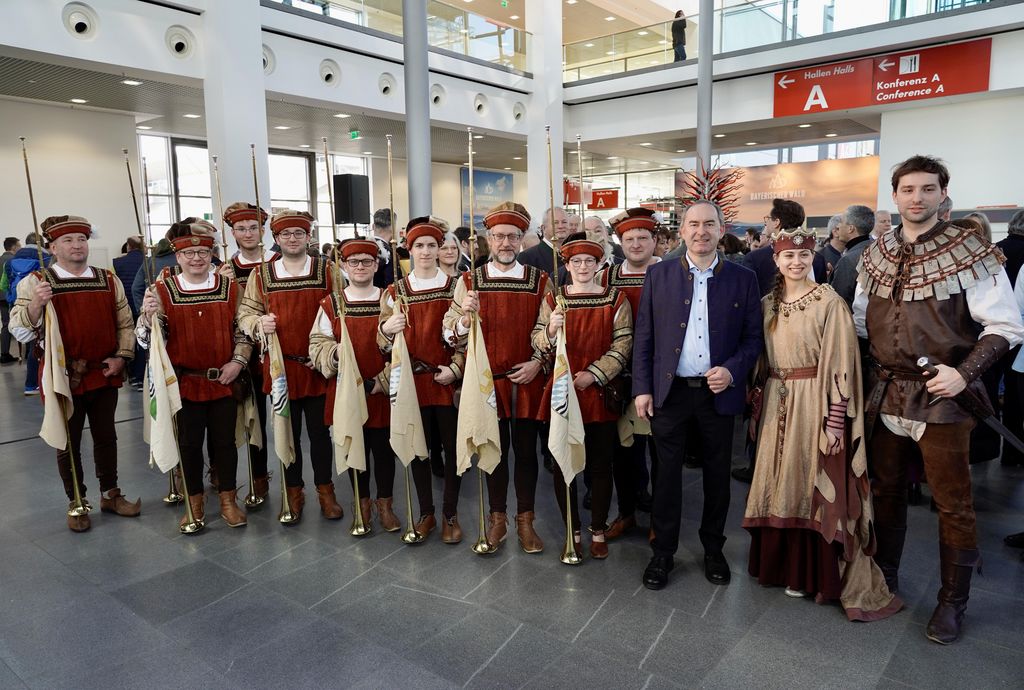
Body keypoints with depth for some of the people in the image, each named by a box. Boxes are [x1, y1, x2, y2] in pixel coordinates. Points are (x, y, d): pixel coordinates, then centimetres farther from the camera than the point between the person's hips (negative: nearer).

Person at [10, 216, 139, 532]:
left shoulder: (109, 280, 6)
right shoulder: (34, 283, -5)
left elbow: (125, 323, 11)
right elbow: (19, 332, -8)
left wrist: (121, 356, -2)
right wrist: (35, 304, -26)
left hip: (104, 375, 3)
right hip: (63, 378, -3)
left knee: (106, 437, 14)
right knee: (68, 443, 9)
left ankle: (110, 494, 30)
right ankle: (76, 503, 24)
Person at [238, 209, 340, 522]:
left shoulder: (326, 271, 1)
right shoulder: (261, 274, 4)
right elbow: (245, 313, 8)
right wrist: (259, 322, -16)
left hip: (318, 367, -1)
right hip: (280, 366, 1)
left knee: (319, 431, 7)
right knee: (288, 432, 11)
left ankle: (325, 490, 23)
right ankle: (293, 490, 28)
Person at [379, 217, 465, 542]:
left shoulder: (456, 286, 3)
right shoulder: (395, 291, 4)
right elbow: (383, 344, 0)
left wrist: (455, 368, -10)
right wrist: (386, 329, -23)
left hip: (448, 380, -1)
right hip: (412, 379, 1)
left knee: (453, 446, 4)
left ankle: (450, 514, 20)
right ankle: (426, 512, 25)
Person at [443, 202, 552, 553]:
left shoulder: (541, 281, 2)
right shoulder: (469, 282, 1)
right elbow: (453, 337, -1)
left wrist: (538, 362, -8)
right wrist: (465, 315, -21)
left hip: (528, 381, 0)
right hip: (488, 380, 0)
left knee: (526, 449, 8)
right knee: (495, 449, 10)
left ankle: (525, 520, 24)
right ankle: (497, 517, 27)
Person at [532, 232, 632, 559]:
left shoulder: (616, 299, 3)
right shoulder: (553, 299, 5)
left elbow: (623, 345, -3)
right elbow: (538, 343, 0)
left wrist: (594, 375, -14)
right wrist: (550, 330, -22)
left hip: (600, 393, 0)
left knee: (601, 464, 8)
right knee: (562, 463, 6)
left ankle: (598, 531, 24)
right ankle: (573, 531, 22)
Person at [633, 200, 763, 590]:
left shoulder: (743, 279, 2)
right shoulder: (659, 275, 2)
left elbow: (753, 337, 4)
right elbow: (644, 336, 1)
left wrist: (732, 370, -14)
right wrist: (642, 388, -3)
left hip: (720, 392, 1)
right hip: (670, 391, 0)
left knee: (717, 476, 13)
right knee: (667, 474, 7)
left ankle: (713, 550, 31)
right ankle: (663, 553, 21)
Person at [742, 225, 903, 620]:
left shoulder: (829, 302, -9)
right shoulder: (768, 303, 8)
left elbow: (840, 363, -12)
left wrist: (835, 421, -15)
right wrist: (759, 402, 9)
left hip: (814, 403, -5)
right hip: (777, 404, 5)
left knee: (813, 486, 2)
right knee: (780, 485, 12)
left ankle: (811, 573, 14)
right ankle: (781, 562, 26)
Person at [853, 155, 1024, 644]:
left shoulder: (969, 253, -9)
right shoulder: (876, 254, 5)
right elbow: (860, 320, 13)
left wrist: (964, 372, -20)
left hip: (941, 397, -4)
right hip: (886, 394, 5)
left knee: (952, 503, 6)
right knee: (885, 489, 16)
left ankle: (952, 601, 24)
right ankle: (884, 576, 35)